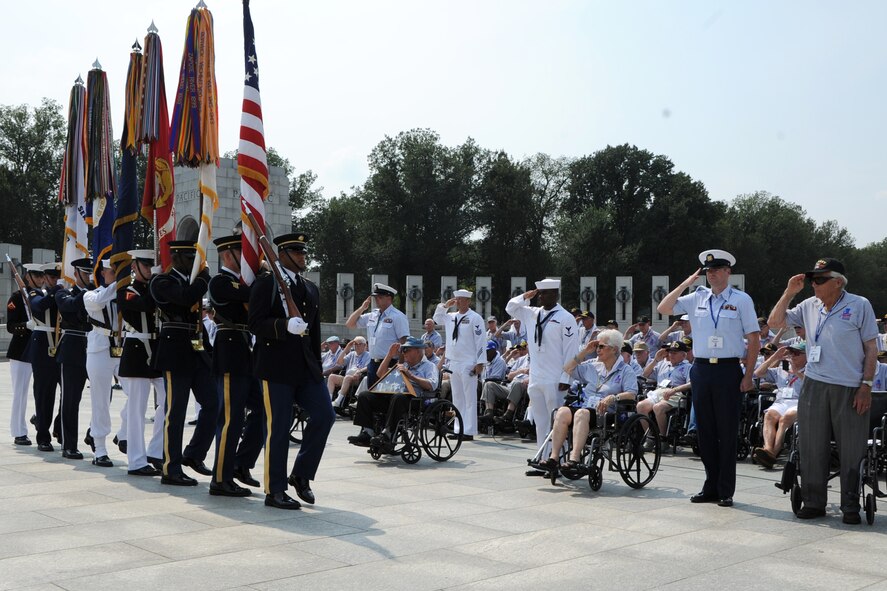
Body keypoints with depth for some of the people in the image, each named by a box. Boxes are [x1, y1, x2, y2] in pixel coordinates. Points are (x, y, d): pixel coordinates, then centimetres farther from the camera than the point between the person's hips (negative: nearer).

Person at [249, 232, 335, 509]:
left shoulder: (311, 289, 18)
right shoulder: (266, 284, -3)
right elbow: (256, 324, -12)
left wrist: (317, 366, 19)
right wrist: (285, 325, -28)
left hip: (306, 367, 7)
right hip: (276, 367, -7)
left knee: (324, 415, -3)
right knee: (278, 427, -3)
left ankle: (301, 475, 14)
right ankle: (274, 491, 8)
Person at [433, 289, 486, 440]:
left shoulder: (475, 318, -6)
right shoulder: (451, 317, 13)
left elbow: (480, 341, -10)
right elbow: (436, 318, 30)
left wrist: (480, 363, -15)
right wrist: (444, 306, 13)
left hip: (468, 364, -7)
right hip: (453, 363, 7)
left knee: (470, 398, -5)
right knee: (457, 398, 10)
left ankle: (469, 431, -4)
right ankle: (459, 429, 16)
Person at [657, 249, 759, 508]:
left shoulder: (741, 300, -1)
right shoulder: (697, 298, 9)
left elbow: (753, 338, -1)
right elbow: (663, 309, 7)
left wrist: (748, 375, -7)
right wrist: (685, 284, 0)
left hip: (729, 370, -4)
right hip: (701, 369, 4)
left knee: (727, 431, 1)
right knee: (705, 430, 9)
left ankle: (726, 491, 11)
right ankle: (710, 487, 20)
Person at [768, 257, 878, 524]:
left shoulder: (860, 305, -2)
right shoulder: (809, 306, 9)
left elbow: (871, 349, -1)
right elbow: (775, 322, 12)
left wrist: (866, 386, -8)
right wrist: (789, 293, 2)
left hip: (850, 389, -3)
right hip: (814, 385, 4)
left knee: (851, 450, 3)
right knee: (812, 447, 6)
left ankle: (850, 506, 14)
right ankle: (814, 502, 16)